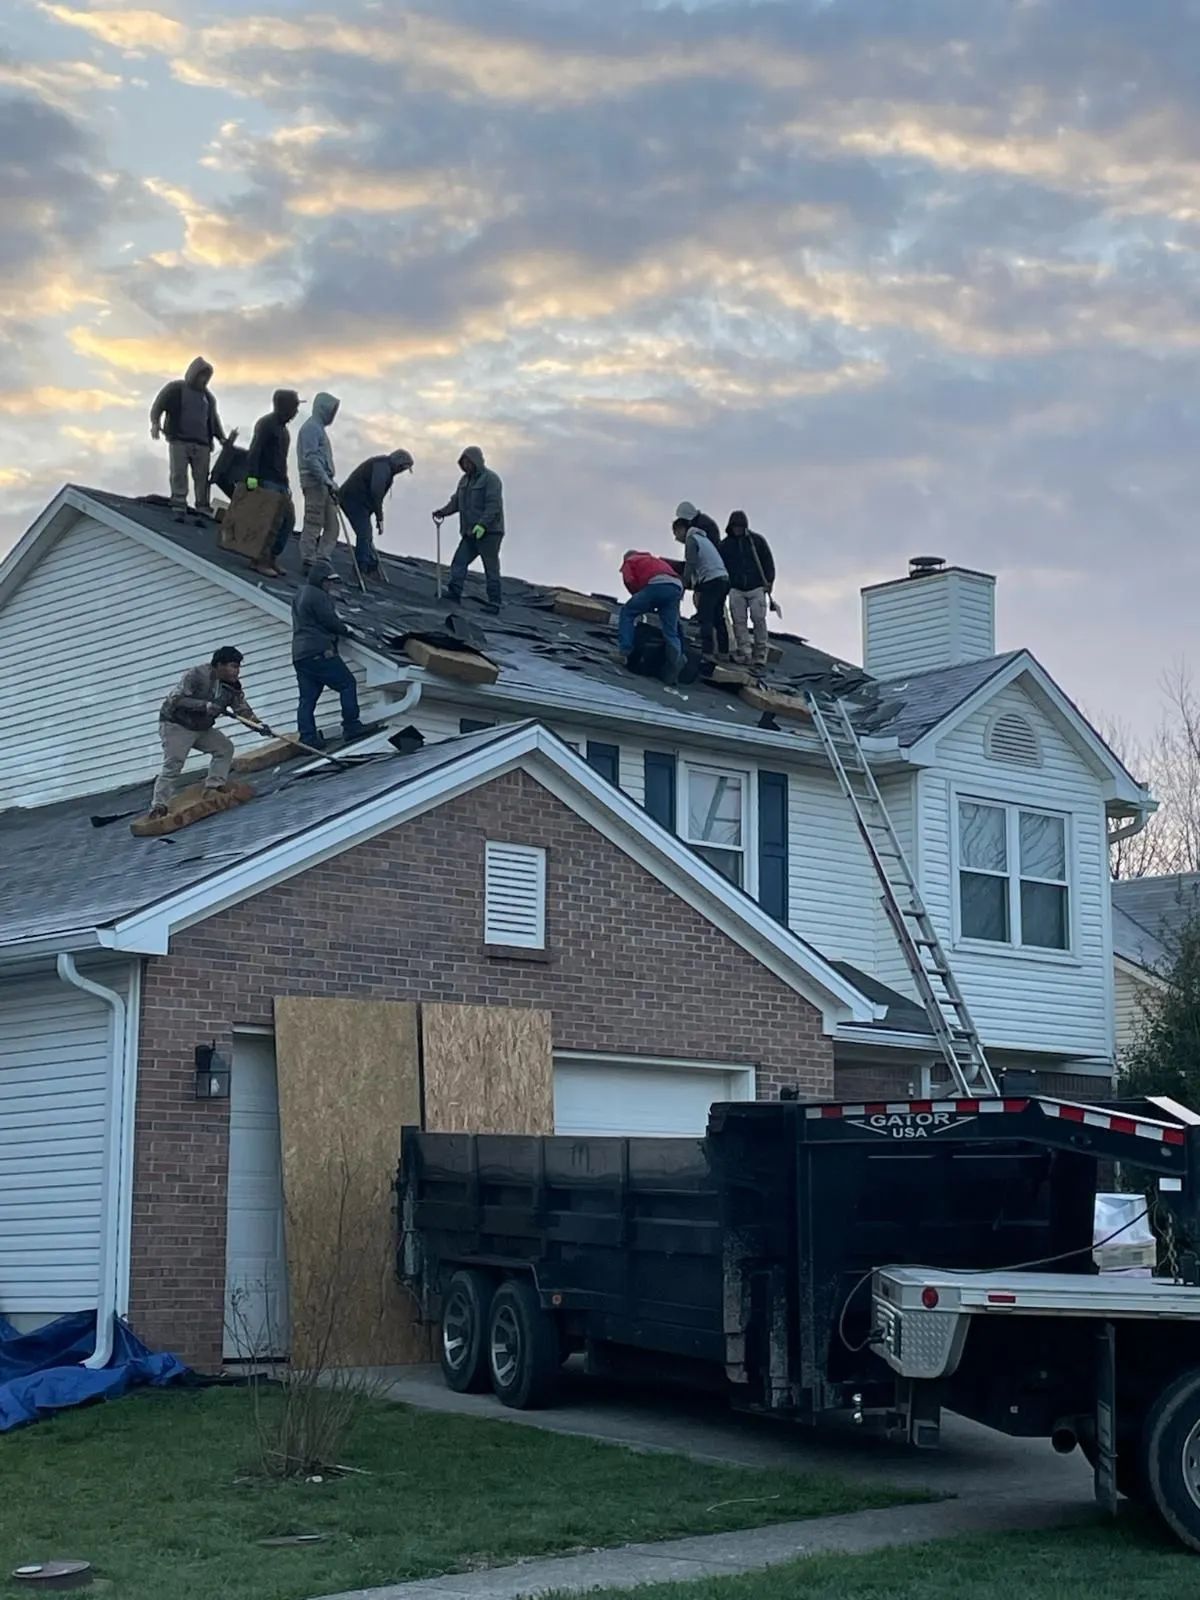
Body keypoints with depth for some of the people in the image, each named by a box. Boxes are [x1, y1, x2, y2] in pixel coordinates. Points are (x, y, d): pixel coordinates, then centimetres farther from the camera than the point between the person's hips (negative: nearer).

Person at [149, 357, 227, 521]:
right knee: (178, 474, -9)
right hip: (179, 440, -4)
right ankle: (179, 508, -11)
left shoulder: (208, 396, 21)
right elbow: (158, 406, 1)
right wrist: (155, 423, -17)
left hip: (202, 443, 4)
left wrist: (222, 438, 13)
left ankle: (203, 511, -3)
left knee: (202, 477, -3)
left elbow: (214, 419, 26)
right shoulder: (175, 389, 6)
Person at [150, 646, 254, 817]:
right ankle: (158, 805, -23)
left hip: (201, 728, 8)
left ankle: (214, 786, 3)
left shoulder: (232, 687, -2)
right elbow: (177, 700, -29)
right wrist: (205, 705, -37)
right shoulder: (195, 675, -23)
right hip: (176, 725, -8)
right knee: (173, 765, -19)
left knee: (225, 747, -1)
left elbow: (243, 709, -7)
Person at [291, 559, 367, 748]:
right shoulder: (318, 596, -9)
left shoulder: (300, 596, 23)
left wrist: (338, 622, 23)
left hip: (299, 656, 10)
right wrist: (346, 630, 7)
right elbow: (330, 622, -11)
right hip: (319, 652, -10)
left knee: (307, 698, 4)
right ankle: (351, 727, -5)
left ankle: (307, 738, -1)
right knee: (348, 683, -2)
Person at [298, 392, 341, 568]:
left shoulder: (319, 428, 21)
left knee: (332, 525, 6)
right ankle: (308, 562, -5)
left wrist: (331, 481, 18)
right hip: (314, 482, -10)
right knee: (313, 524, -8)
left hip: (324, 483, 10)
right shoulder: (311, 428, -9)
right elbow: (310, 458, -17)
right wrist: (327, 481, -21)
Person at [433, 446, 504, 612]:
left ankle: (494, 604, 1)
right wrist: (443, 512, -2)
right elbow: (456, 501, 16)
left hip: (489, 532, -8)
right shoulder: (465, 479, 16)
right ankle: (453, 596, -8)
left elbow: (494, 505, -20)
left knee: (491, 568, -3)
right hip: (470, 533, 8)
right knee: (459, 563, -4)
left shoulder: (490, 479, -10)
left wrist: (482, 525, -29)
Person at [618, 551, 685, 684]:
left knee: (627, 612, 12)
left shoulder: (629, 561, 27)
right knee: (671, 633, 6)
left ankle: (625, 652, -2)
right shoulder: (656, 560, 44)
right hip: (677, 587, 5)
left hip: (657, 585, -5)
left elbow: (629, 581, 9)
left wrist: (638, 598, 24)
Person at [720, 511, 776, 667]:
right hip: (736, 590, 1)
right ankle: (744, 653, -6)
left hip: (756, 588, -1)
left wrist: (769, 581, -2)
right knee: (739, 621, -6)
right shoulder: (725, 545, 9)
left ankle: (760, 654, -1)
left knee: (759, 619, -7)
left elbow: (768, 562, 7)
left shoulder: (757, 540, 5)